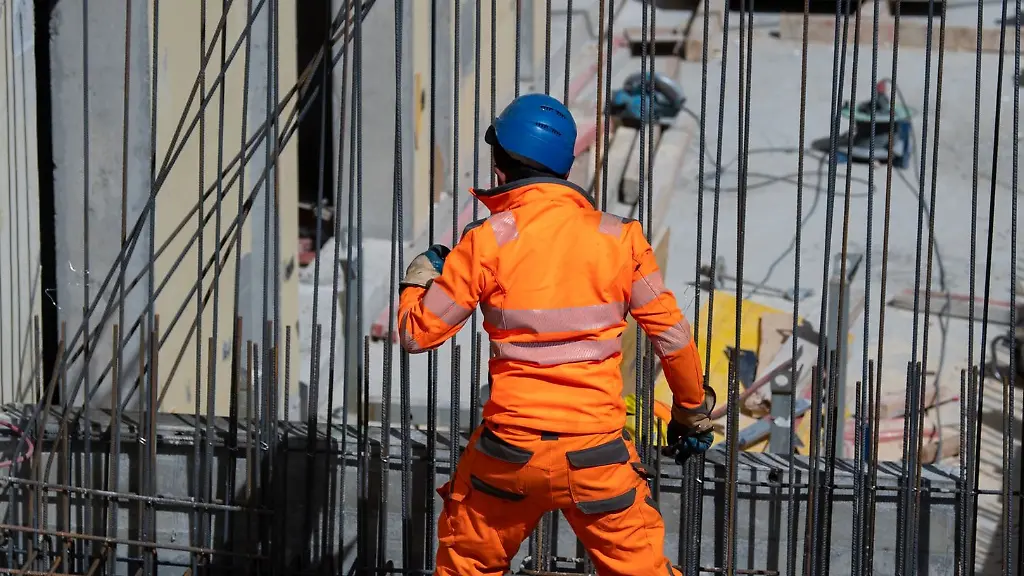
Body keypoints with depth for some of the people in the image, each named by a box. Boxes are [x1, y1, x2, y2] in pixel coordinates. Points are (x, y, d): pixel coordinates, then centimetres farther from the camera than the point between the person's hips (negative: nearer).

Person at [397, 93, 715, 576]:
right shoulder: (619, 238, 0)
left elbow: (416, 333, -1)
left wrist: (419, 275, 20)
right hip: (597, 454, 1)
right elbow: (671, 334, 4)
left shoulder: (487, 241, -5)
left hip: (510, 451, -1)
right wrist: (694, 410, 21)